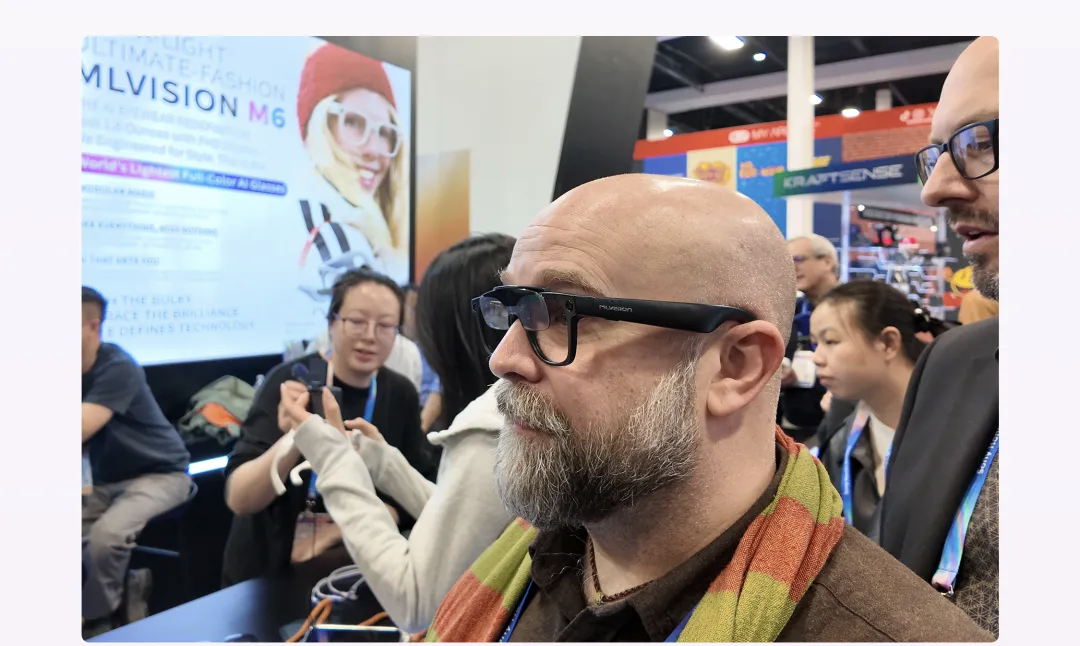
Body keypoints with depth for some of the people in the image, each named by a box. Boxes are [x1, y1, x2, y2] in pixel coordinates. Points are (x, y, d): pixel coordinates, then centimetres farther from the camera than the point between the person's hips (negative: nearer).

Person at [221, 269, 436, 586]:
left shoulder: (401, 394, -2)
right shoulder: (290, 382, -13)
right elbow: (238, 500, -19)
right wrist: (293, 441, -36)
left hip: (355, 569, 2)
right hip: (270, 573, -2)